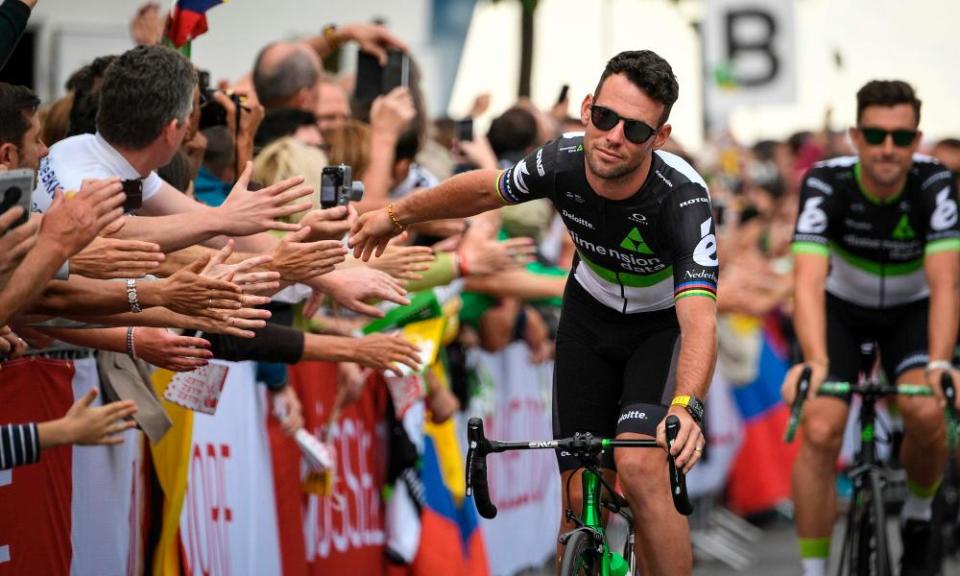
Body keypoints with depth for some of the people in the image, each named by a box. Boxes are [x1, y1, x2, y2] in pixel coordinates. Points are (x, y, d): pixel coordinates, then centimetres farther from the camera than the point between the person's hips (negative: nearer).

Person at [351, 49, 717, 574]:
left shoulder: (683, 196, -35)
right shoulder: (561, 162, -24)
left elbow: (699, 319, -46)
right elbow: (488, 188, 0)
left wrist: (685, 407, -64)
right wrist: (396, 215, 13)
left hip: (662, 324, -4)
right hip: (589, 315, 4)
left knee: (639, 469, -28)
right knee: (581, 496, -4)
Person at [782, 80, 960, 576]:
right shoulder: (827, 183, -29)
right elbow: (809, 280, -39)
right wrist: (814, 363, -55)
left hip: (911, 311, 0)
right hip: (841, 309, 0)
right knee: (820, 431, -19)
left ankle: (918, 515, 6)